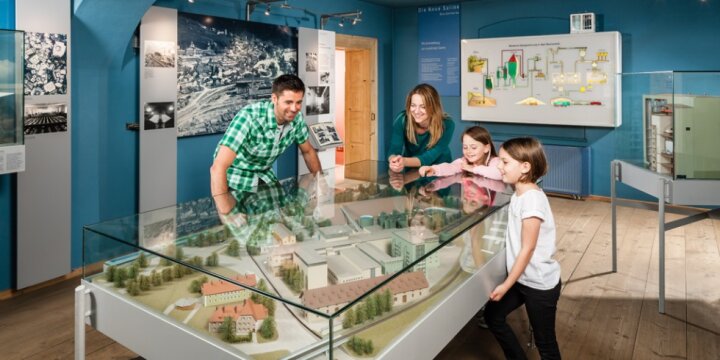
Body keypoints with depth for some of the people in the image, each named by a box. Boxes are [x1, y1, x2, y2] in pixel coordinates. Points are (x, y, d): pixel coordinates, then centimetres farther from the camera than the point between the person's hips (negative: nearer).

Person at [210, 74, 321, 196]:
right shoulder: (249, 117, -34)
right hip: (236, 179, -5)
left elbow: (308, 151, 6)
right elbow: (218, 168, -39)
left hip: (264, 175, 5)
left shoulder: (296, 118, -14)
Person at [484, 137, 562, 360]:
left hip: (540, 283, -9)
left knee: (545, 342, 8)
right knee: (493, 315, 17)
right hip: (521, 277, 9)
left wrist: (506, 284, -16)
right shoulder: (519, 194, 2)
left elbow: (528, 248, -22)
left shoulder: (532, 199, -24)